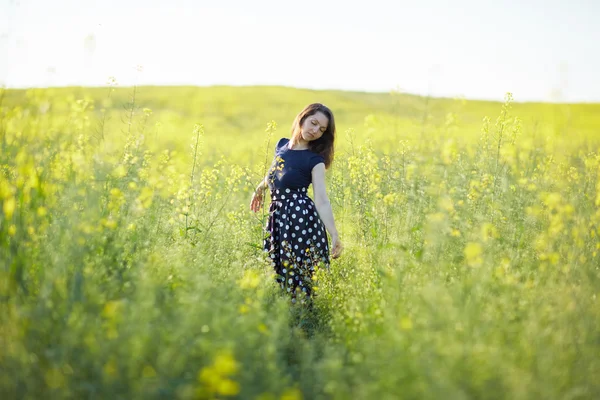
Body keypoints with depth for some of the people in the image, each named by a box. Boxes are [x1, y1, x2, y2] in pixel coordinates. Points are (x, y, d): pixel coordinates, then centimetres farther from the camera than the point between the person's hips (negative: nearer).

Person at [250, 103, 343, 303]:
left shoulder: (315, 159, -7)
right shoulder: (282, 145, 8)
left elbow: (322, 200, -15)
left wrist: (334, 235, -25)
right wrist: (259, 189, 44)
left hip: (301, 217, -6)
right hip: (277, 216, 6)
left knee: (299, 272, -4)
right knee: (279, 270, 11)